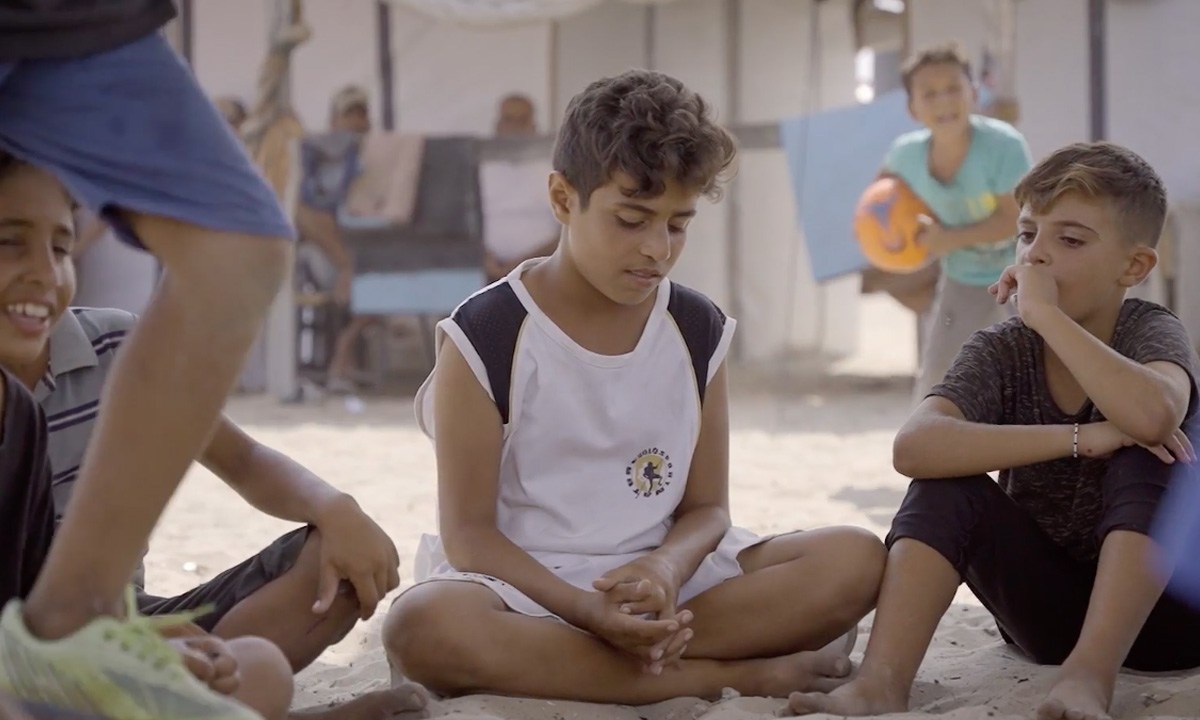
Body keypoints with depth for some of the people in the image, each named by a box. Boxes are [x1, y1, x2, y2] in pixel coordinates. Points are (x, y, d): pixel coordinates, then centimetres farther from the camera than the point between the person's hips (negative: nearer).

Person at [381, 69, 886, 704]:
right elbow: (468, 532, -9)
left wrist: (666, 568, -19)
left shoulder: (698, 332, 4)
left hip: (662, 584, 3)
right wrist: (588, 609, -25)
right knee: (423, 628, -38)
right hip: (527, 589, -3)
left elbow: (706, 507, 6)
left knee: (856, 561, -16)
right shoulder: (486, 337, -8)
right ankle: (738, 674, -27)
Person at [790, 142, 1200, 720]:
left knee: (1146, 444, -27)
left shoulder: (1151, 331, -14)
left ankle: (1090, 674, -36)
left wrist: (1043, 313, -31)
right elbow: (914, 447, -30)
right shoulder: (1001, 352, -8)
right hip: (1050, 612, 2)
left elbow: (1150, 415, -41)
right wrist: (1080, 439, -35)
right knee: (947, 481, -21)